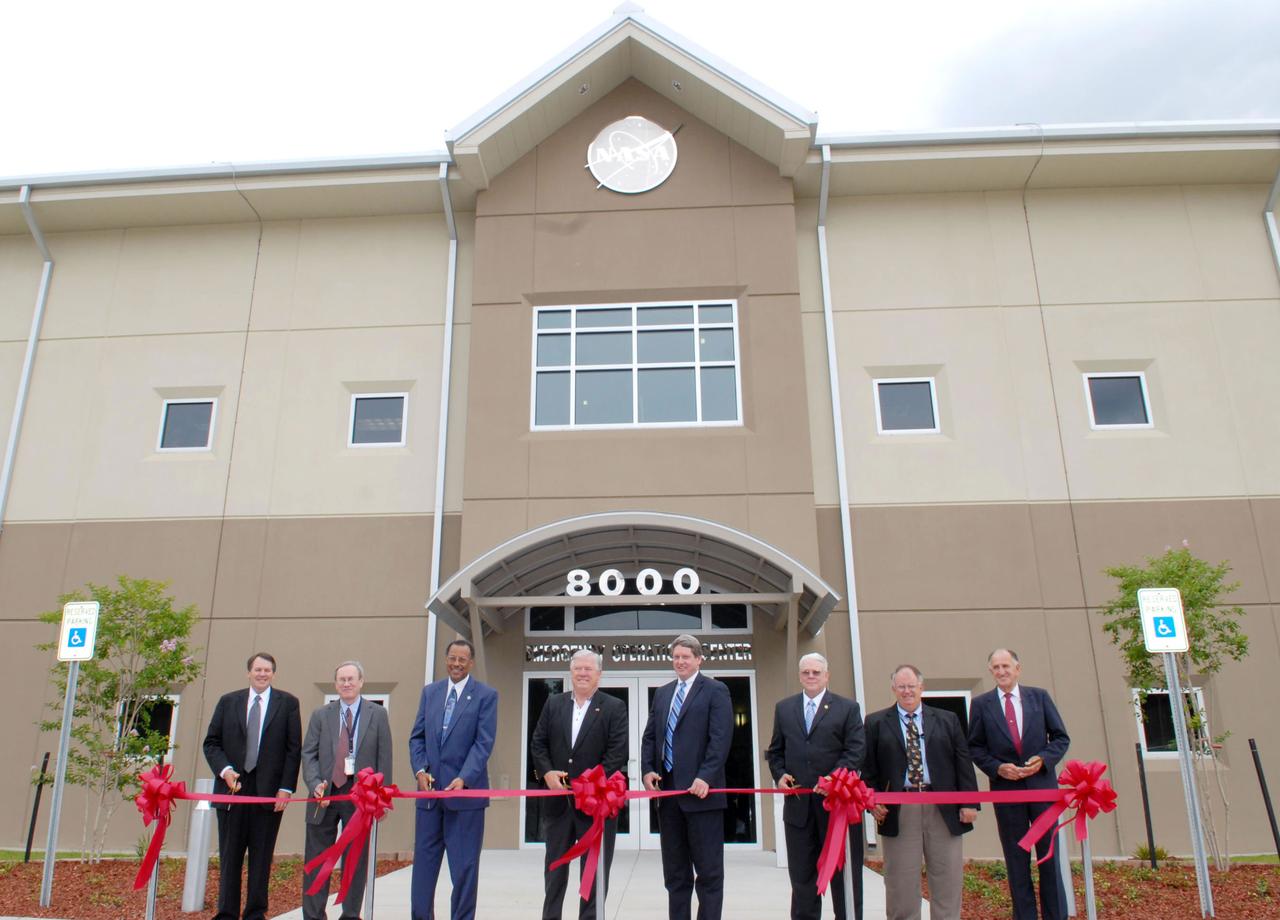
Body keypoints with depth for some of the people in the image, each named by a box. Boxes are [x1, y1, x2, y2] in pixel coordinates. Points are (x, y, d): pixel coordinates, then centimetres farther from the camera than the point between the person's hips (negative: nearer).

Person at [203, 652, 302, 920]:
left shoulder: (288, 703, 4)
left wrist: (286, 788, -7)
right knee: (229, 856, 7)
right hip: (232, 788, 2)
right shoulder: (228, 702, 10)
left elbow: (294, 748, 1)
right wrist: (224, 770, -8)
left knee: (261, 857, 4)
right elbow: (211, 742, 9)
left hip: (269, 791, -1)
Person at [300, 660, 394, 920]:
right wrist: (315, 785, -12)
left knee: (356, 860, 6)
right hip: (326, 794, 1)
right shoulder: (321, 715, 8)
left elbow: (384, 757, 2)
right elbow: (309, 754, 4)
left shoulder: (377, 715, 3)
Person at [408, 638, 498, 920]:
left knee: (464, 865, 4)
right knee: (423, 862, 10)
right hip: (429, 790, 4)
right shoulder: (429, 691, 11)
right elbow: (417, 736, 10)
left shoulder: (486, 695, -3)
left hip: (466, 791, -4)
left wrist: (463, 779, -20)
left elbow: (484, 743, -9)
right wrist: (420, 770, -6)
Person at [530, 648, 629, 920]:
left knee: (595, 869, 6)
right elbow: (538, 743, 7)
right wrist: (547, 772, -9)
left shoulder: (615, 707, -2)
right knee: (555, 865, 15)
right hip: (558, 798, 3)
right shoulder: (554, 704, 9)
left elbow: (619, 752, -9)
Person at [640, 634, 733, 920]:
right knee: (675, 871, 12)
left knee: (708, 870, 1)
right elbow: (649, 736, 16)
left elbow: (721, 738, -11)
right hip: (667, 790, 6)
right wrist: (647, 770, 0)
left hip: (700, 790, -6)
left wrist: (705, 778, -20)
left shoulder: (715, 691, -2)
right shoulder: (662, 693, 16)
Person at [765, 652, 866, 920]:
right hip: (798, 802, 3)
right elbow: (776, 750, 15)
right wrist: (779, 774, -4)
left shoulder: (848, 708, 2)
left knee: (844, 873, 7)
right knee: (801, 874, 10)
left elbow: (856, 750, -6)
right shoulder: (783, 708, 12)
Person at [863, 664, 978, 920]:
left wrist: (969, 803, -1)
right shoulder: (876, 723, 7)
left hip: (943, 809, 2)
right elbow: (869, 766, 3)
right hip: (899, 810, -1)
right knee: (902, 882, 3)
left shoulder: (947, 720, 11)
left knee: (948, 879, 6)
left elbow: (963, 763, 7)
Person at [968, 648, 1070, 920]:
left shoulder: (1040, 696, 5)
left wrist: (1043, 759, -11)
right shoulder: (981, 704, 2)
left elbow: (1061, 737, 6)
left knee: (1050, 854, 6)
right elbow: (975, 747, 4)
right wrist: (997, 768, -12)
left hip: (1042, 785, 1)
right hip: (1005, 788, 0)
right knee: (1016, 861, 6)